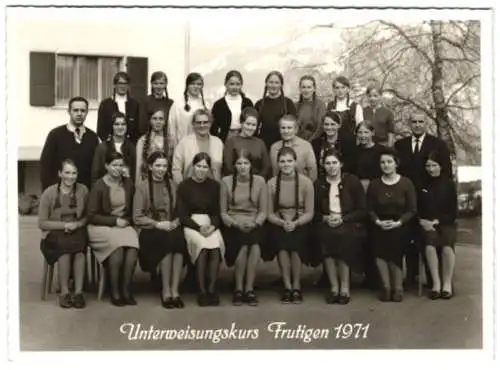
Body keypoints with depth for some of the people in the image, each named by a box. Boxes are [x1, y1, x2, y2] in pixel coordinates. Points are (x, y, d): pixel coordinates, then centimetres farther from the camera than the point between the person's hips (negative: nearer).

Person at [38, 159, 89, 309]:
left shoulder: (83, 190, 2)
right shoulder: (49, 193, -4)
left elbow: (87, 216, 12)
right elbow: (42, 223, -2)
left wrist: (77, 224, -10)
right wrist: (64, 225, -15)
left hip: (77, 233, 2)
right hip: (54, 235, -1)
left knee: (79, 249, -34)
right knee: (65, 246, -35)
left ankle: (78, 292, -30)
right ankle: (64, 292, -26)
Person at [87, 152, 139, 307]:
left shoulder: (128, 184, 10)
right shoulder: (98, 186, -4)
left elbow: (132, 209, 21)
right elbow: (92, 216, -6)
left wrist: (127, 220, 1)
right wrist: (114, 221, -10)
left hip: (124, 225, 4)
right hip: (102, 226, -4)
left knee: (132, 247, -29)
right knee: (118, 246, -34)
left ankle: (126, 290, -20)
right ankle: (115, 292, -22)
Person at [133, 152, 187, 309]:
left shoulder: (172, 185, 15)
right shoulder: (142, 187, 3)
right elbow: (137, 218, -3)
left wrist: (175, 222, -6)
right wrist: (157, 224, -13)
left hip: (171, 228, 3)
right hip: (150, 230, -3)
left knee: (179, 239, -33)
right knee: (167, 240, -35)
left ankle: (174, 291, -32)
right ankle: (165, 291, -27)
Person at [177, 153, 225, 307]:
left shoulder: (214, 185, 11)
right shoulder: (184, 186, 3)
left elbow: (217, 212, 11)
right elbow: (182, 215, 0)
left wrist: (213, 226, -11)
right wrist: (199, 227, -14)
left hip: (211, 225, 2)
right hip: (191, 225, -2)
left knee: (217, 246, -31)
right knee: (202, 245, -34)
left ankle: (211, 289, -21)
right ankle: (201, 290, -24)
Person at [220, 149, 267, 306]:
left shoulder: (259, 181, 4)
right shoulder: (226, 182, 1)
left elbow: (263, 211, 5)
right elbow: (223, 212, 2)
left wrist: (255, 223, -15)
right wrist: (236, 223, -15)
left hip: (254, 225, 1)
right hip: (233, 225, -1)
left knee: (255, 244, -32)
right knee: (244, 245, -32)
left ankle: (249, 289, -20)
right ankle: (238, 289, -17)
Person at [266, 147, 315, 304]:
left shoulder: (306, 182, -5)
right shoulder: (271, 183, -1)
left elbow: (309, 213, -4)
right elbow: (269, 214, 1)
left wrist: (295, 223, -22)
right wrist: (282, 223, -19)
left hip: (300, 224, -1)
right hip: (279, 224, 1)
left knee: (295, 241, -32)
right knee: (280, 240, -32)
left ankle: (296, 286, -15)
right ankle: (287, 286, -17)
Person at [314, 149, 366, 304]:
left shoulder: (352, 181, 5)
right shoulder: (318, 184, 12)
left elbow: (362, 210, 2)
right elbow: (314, 211, 13)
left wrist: (342, 219, -12)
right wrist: (325, 218, -9)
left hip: (349, 223, -2)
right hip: (326, 223, 2)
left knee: (342, 235, -34)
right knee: (324, 235, -32)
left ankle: (344, 288, -24)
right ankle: (334, 287, -23)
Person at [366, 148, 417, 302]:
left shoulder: (406, 183, 0)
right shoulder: (374, 184, 6)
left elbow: (412, 210, -2)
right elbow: (370, 209, 6)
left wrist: (398, 223, -15)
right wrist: (378, 222, -12)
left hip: (400, 226, -1)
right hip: (380, 226, 2)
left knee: (394, 250, -26)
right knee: (379, 249, -26)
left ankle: (398, 287, -5)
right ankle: (386, 286, -8)